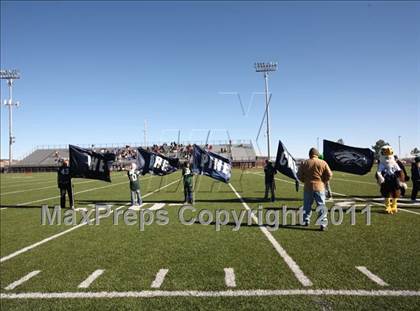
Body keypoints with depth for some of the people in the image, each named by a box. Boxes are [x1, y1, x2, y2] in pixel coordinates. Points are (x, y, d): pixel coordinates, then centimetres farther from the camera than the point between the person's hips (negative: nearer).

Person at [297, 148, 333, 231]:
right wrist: (324, 181, 9)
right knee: (321, 206, 3)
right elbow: (329, 175, -5)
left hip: (308, 187, 1)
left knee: (307, 205, 15)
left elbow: (299, 175, 1)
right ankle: (323, 223, -2)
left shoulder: (304, 163, 0)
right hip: (320, 187, -1)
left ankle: (306, 221, 23)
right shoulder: (323, 163, -3)